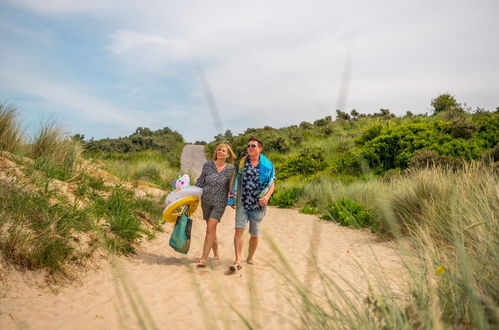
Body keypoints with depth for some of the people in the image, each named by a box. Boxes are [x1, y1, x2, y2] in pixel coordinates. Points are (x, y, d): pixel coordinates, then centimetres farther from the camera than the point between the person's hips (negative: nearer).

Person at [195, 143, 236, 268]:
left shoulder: (230, 169, -6)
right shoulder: (207, 165, -2)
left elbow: (232, 186, 5)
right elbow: (200, 182, 7)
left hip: (219, 203, -3)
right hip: (206, 201, 3)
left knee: (210, 229, -13)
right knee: (211, 229, 11)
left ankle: (203, 258, -9)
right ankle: (216, 255, 27)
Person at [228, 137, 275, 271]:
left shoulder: (267, 165, 0)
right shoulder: (242, 163, 5)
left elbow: (271, 185, 4)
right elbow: (236, 182, 12)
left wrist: (266, 197, -14)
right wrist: (232, 199, 7)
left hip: (258, 205, -1)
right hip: (242, 203, 1)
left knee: (254, 234, 9)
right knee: (239, 229, -13)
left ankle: (250, 258, 29)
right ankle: (238, 261, -12)